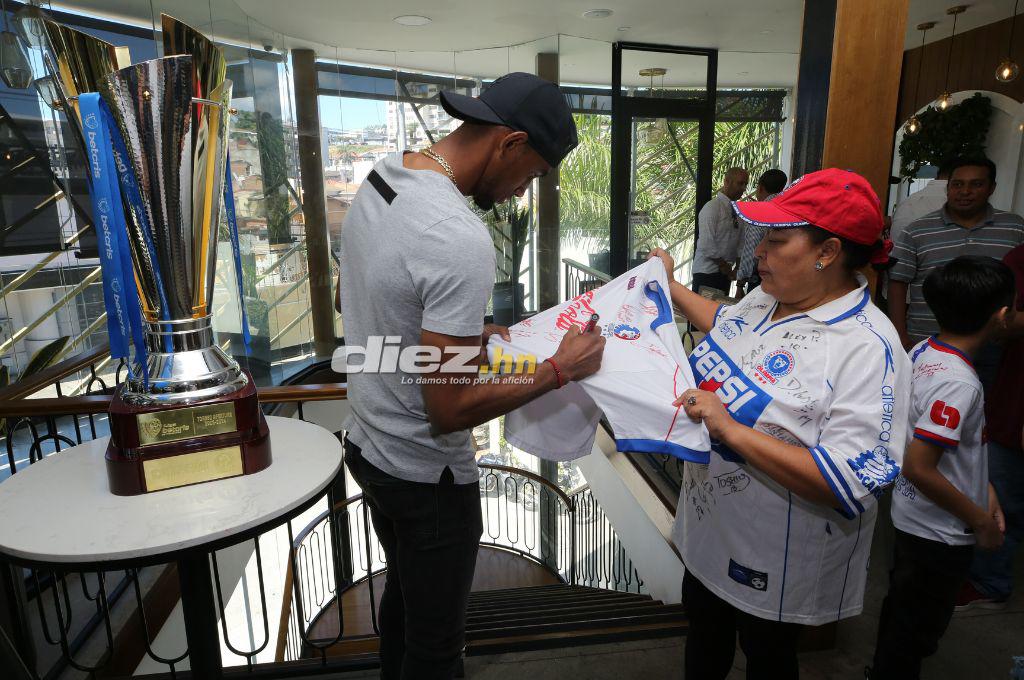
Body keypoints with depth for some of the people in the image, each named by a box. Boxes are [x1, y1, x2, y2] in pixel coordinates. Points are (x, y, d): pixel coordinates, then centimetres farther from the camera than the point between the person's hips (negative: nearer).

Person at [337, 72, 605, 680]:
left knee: (402, 594, 31)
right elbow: (451, 410, -28)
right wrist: (560, 370, -16)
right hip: (425, 475, -9)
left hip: (366, 444, 9)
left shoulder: (379, 178, -2)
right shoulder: (461, 241, -31)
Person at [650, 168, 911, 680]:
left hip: (774, 559, -7)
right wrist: (671, 286, 18)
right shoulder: (765, 299, -5)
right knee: (704, 637, 29)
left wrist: (730, 430, -36)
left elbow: (852, 485, -33)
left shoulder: (867, 348, -29)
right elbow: (724, 324, 20)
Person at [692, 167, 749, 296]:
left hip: (724, 272, 7)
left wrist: (737, 266, -2)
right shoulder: (712, 207, -12)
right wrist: (724, 264, -9)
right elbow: (706, 245, -18)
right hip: (707, 272, -7)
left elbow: (738, 242, 11)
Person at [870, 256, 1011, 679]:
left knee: (902, 609, 28)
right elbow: (918, 467, -31)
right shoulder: (959, 383, -30)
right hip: (941, 533, -9)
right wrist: (981, 521, -17)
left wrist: (981, 486, 11)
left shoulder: (922, 351, -4)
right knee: (916, 629, 13)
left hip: (911, 516, 9)